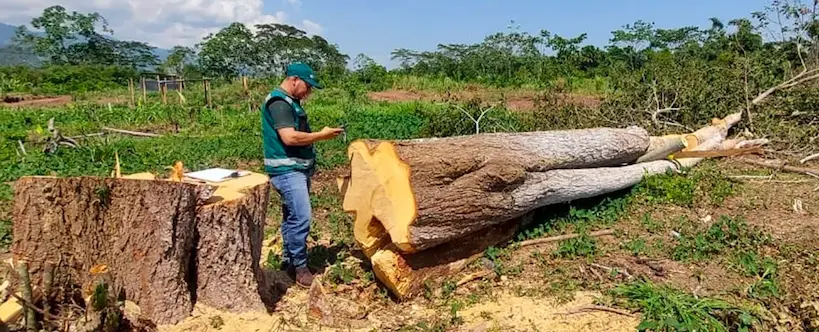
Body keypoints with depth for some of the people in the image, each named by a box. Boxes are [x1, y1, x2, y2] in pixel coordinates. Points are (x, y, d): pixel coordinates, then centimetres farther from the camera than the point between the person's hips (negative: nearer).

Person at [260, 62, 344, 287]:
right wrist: (322, 135, -16)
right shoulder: (279, 102, -15)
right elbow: (289, 137, -25)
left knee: (293, 216, 14)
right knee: (301, 217, -12)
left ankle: (288, 260, 24)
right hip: (287, 170, -10)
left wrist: (318, 135, 8)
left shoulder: (291, 101, 17)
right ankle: (299, 267, -3)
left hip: (297, 168, 11)